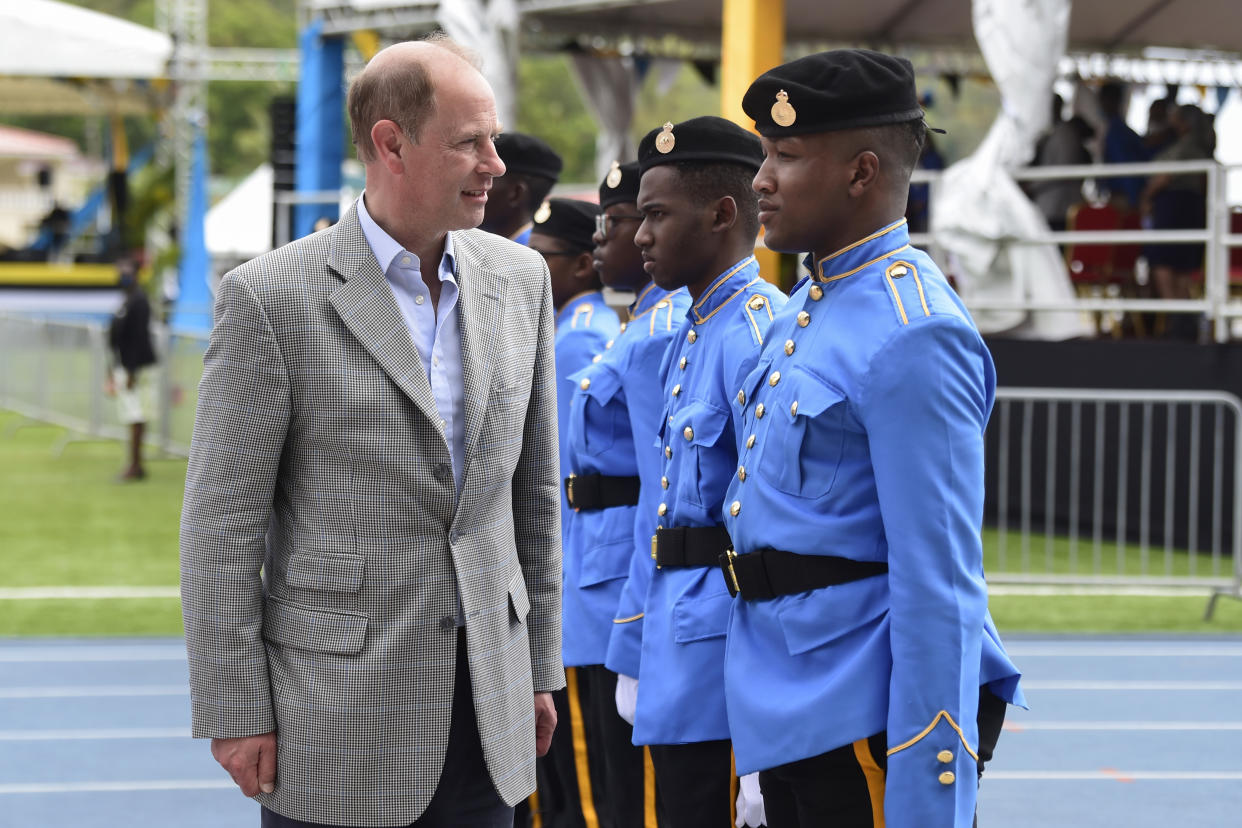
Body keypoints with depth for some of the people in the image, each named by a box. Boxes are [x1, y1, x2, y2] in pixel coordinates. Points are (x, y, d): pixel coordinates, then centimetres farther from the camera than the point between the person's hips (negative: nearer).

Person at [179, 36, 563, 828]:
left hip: (485, 704, 4)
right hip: (339, 713, -4)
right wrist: (235, 714, -9)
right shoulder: (270, 299, -8)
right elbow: (222, 527, -7)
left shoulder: (520, 279, 7)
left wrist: (540, 665, 13)